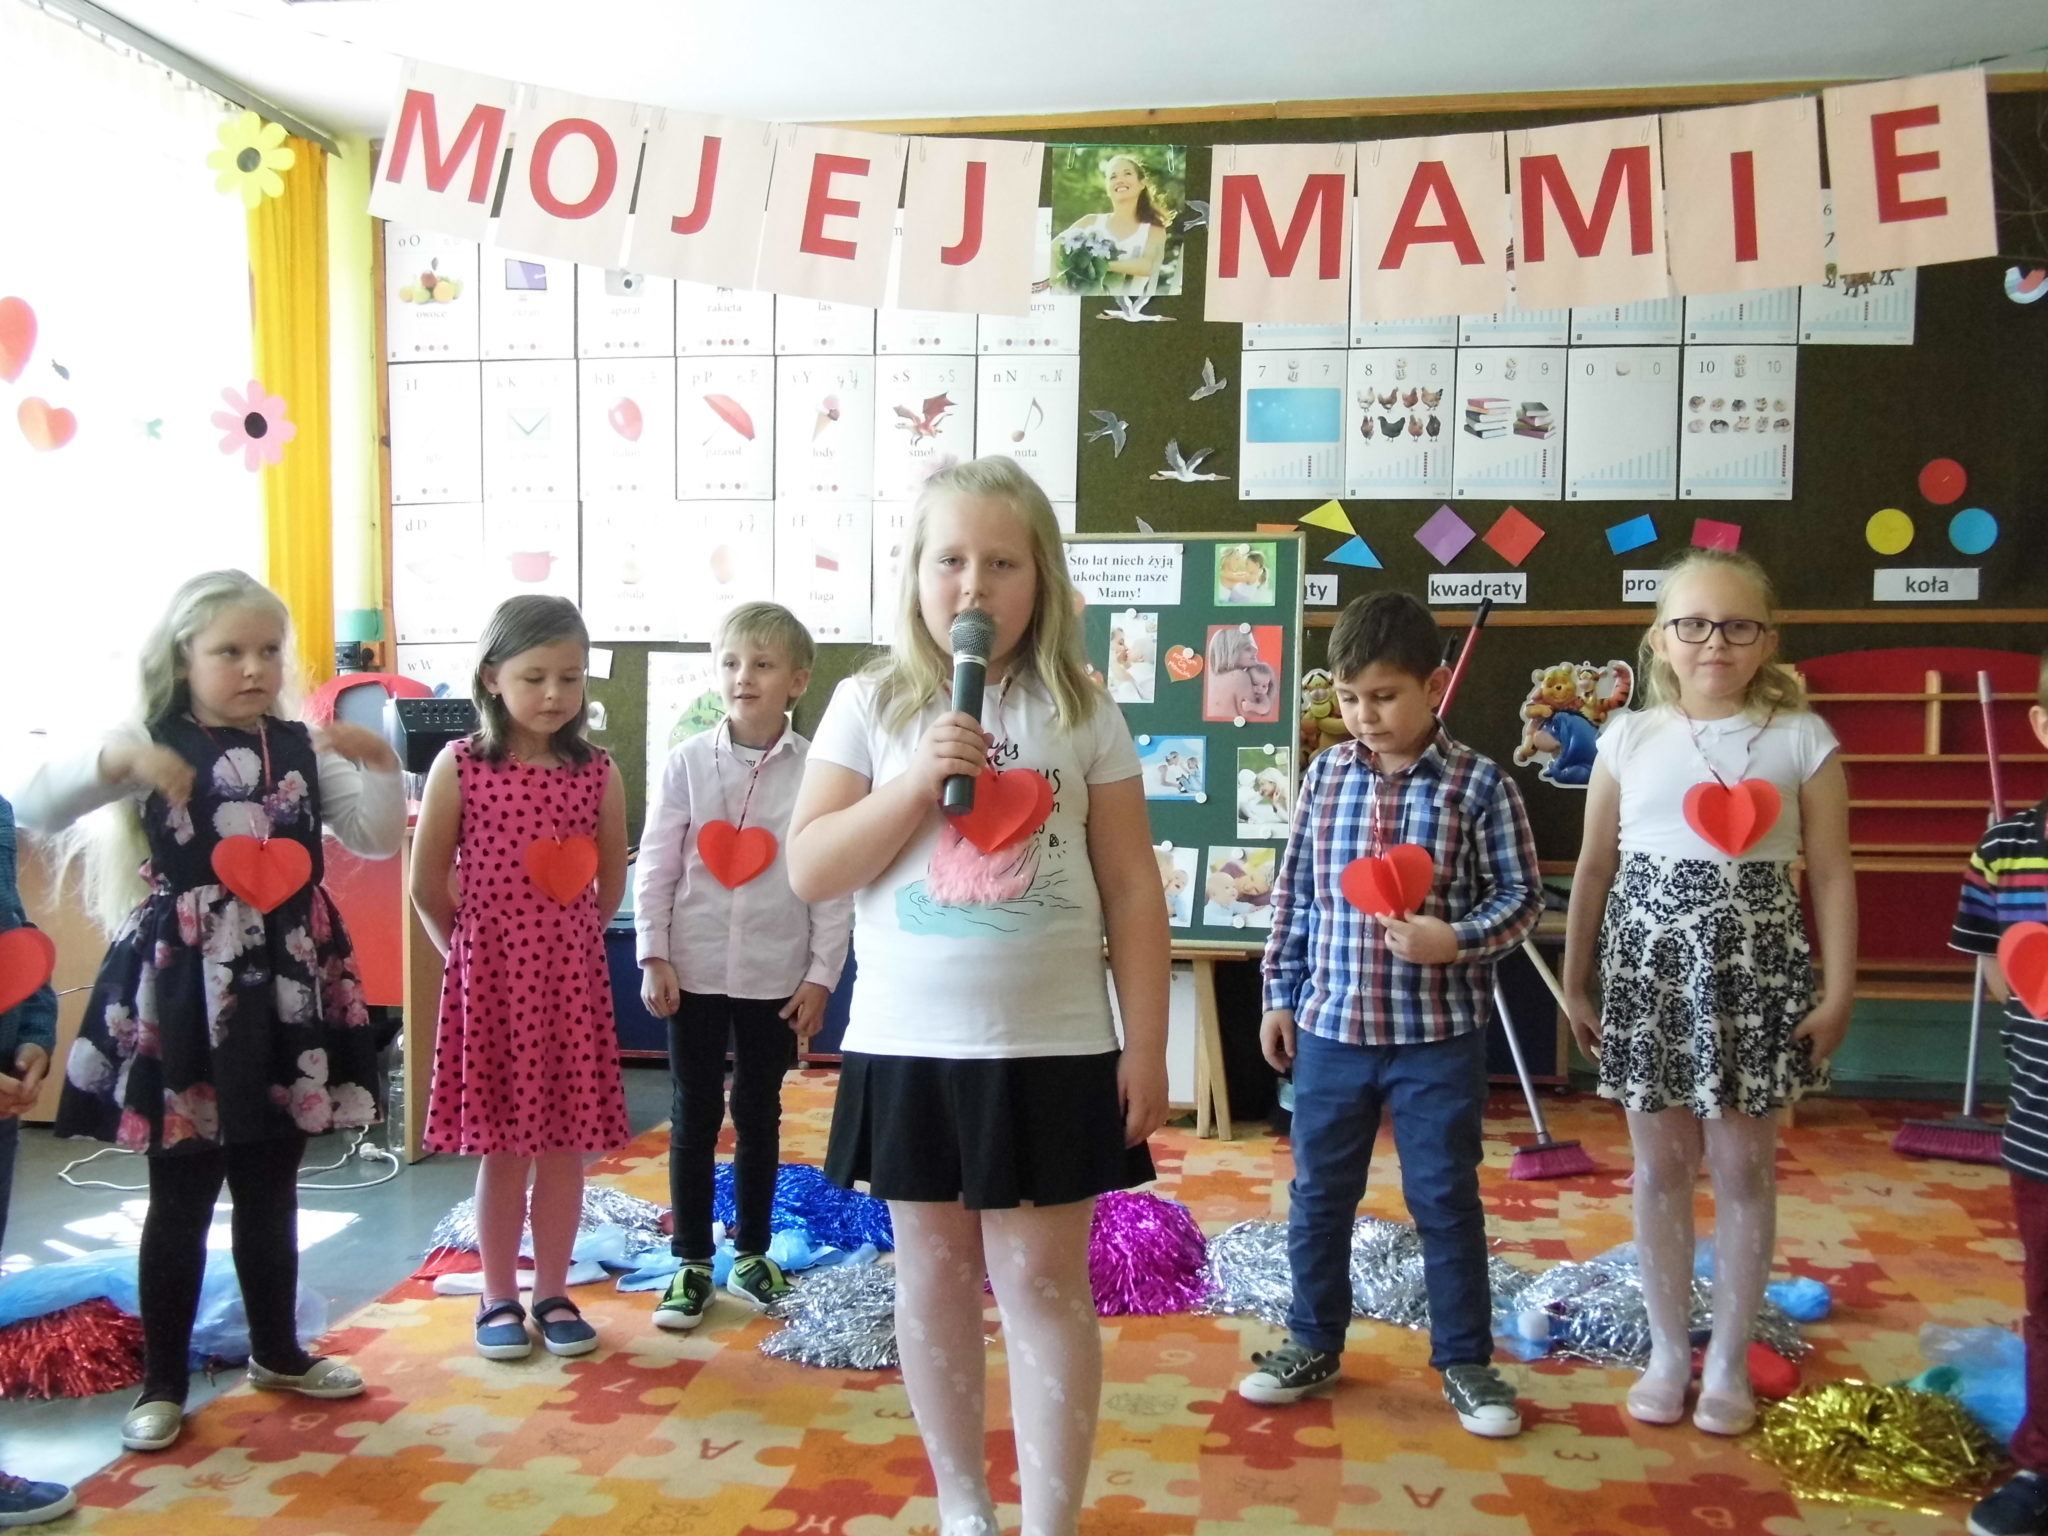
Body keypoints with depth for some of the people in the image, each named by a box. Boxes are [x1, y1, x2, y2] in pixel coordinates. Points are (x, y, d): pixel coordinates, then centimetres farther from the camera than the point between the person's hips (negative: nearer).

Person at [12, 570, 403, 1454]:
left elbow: (378, 839, 1)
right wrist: (119, 757, -30)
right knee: (181, 1195, 5)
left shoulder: (303, 747, 4)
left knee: (272, 1188, 15)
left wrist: (379, 765, -15)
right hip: (183, 989, -3)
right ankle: (162, 1382, 20)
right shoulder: (151, 744, -5)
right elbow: (33, 808, -15)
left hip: (284, 988, 3)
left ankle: (277, 1351, 32)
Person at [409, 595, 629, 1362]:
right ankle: (499, 1297, 22)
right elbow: (427, 883, 0)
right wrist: (465, 949, 4)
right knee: (501, 1149, 7)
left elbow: (612, 885, 8)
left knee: (565, 1145, 8)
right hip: (488, 974, -2)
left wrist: (569, 943, 6)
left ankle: (553, 1294, 23)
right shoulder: (459, 766, -6)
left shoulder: (597, 772, -1)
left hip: (572, 976, 2)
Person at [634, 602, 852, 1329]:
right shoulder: (686, 763, -3)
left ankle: (751, 1253, 29)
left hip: (776, 977, 0)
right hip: (694, 971, 0)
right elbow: (656, 867, -1)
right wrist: (653, 957, -7)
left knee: (758, 1114, 14)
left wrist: (821, 976, -5)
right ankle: (692, 1262, 21)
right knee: (693, 1117, 8)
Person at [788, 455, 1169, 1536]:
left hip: (1050, 1048, -1)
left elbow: (1132, 887, 0)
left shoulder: (1081, 712, -2)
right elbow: (808, 871, -4)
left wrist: (1146, 1043, -2)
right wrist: (914, 784, -17)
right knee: (934, 1274, 14)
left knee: (1041, 1283, 5)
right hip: (907, 1047, 2)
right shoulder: (870, 704, -1)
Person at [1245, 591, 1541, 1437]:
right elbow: (1294, 892, 7)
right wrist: (1280, 994, 7)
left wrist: (1456, 940, -22)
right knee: (1318, 1195, 14)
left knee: (1446, 1200, 9)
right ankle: (1313, 1343, 32)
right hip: (1329, 1028, 3)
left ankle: (1465, 1360, 26)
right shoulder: (1324, 776, 2)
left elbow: (1521, 894, -4)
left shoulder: (1479, 784, -8)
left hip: (1440, 1036, -3)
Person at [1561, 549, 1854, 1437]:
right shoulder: (1630, 739, 2)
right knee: (1660, 1168, 10)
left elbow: (1831, 874, 0)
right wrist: (1576, 984, 9)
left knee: (1743, 1168, 8)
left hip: (1755, 978, -1)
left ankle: (1729, 1362, 24)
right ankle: (1668, 1353, 25)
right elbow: (1595, 870, 8)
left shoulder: (1801, 739, -1)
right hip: (1650, 973, 1)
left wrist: (1837, 993, -4)